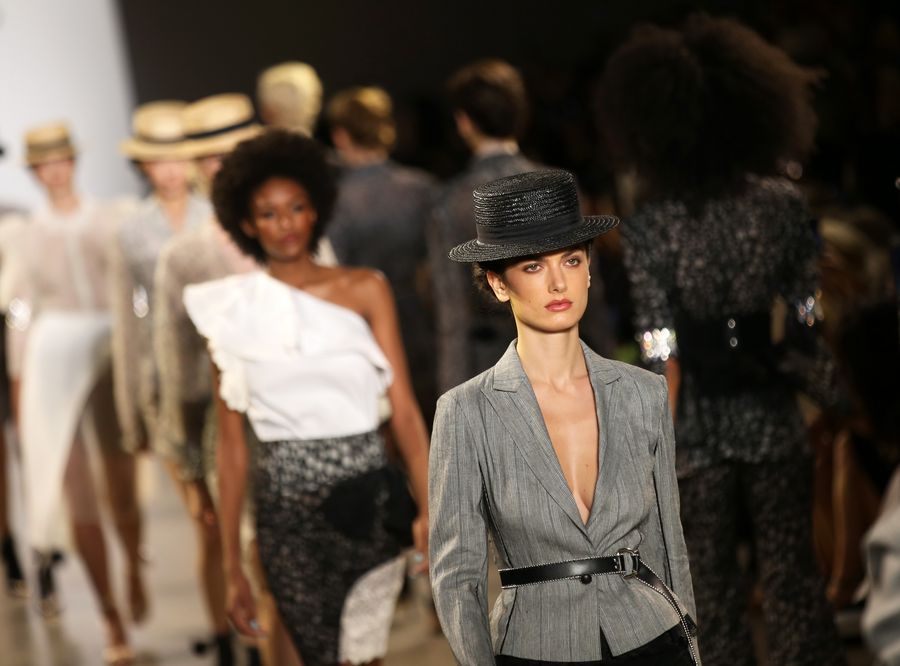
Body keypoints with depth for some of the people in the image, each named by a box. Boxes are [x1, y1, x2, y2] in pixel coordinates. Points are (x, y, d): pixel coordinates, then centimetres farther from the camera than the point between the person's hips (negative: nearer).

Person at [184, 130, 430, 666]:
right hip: (285, 503, 1)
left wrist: (428, 510, -17)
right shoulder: (232, 313, 5)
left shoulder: (365, 290, 2)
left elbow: (404, 407, -4)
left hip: (364, 496, -1)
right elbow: (233, 445, 6)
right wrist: (233, 565, 6)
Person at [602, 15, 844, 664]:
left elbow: (664, 353, -11)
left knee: (715, 583, 11)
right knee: (792, 574, 12)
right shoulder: (784, 202, -5)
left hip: (700, 422, -2)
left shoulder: (651, 224, -11)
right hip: (773, 414, 2)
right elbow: (807, 318, 0)